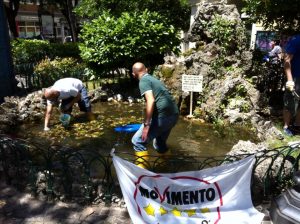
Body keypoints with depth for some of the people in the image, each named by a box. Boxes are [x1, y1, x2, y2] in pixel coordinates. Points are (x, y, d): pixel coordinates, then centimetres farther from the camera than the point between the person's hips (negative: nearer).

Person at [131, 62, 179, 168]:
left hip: (162, 116, -9)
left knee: (138, 141, -1)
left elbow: (151, 101, -18)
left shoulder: (143, 81, -3)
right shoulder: (154, 79, 23)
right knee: (160, 142, 27)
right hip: (174, 114, 9)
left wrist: (146, 125, -19)